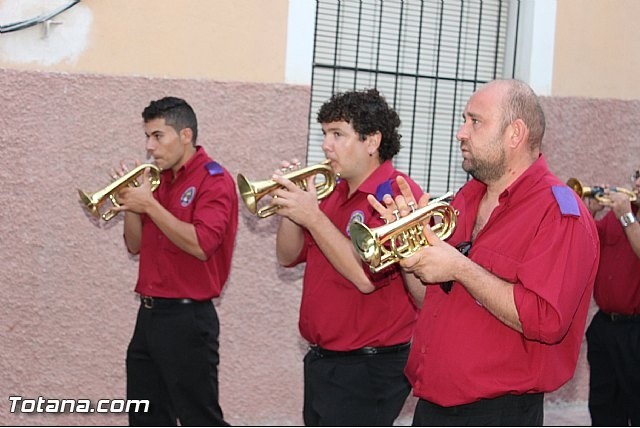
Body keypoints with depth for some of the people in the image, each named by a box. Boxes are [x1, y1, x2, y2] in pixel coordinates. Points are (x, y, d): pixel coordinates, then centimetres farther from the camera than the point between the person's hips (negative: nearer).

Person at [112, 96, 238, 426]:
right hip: (149, 315, 8)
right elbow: (136, 245, 15)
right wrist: (131, 205, -2)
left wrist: (149, 205, -19)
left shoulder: (214, 180, -10)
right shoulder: (160, 181, 12)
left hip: (187, 319, -8)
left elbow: (201, 245, -23)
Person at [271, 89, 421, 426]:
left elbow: (366, 276, -25)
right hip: (321, 360, 9)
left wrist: (312, 217, -22)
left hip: (367, 369, -8)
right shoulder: (334, 193, 10)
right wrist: (290, 209, -4)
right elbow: (289, 257, 13)